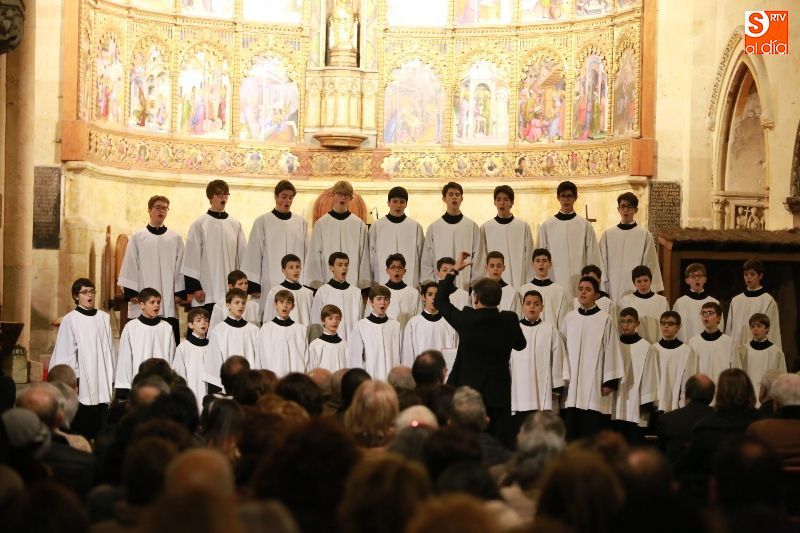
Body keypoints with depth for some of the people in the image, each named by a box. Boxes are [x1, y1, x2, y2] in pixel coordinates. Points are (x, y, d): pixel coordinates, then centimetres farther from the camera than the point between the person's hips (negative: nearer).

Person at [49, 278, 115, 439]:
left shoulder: (104, 318, 9)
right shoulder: (70, 320, -4)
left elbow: (109, 349, 11)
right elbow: (65, 353, -5)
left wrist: (112, 379, 10)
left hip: (102, 385, 4)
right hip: (82, 384, -4)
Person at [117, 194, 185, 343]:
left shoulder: (175, 238, 8)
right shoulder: (138, 237, 6)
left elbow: (180, 267, 8)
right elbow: (130, 265, 5)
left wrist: (180, 292, 2)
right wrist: (131, 292, -1)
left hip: (169, 301, 1)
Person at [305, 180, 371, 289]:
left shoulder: (359, 224, 5)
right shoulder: (321, 224, 5)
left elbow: (364, 255, 5)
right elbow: (314, 255, 5)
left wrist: (364, 284, 0)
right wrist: (316, 284, -1)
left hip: (354, 284, 0)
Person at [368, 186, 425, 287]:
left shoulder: (415, 226, 5)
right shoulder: (377, 226, 6)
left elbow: (420, 254, 6)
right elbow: (372, 254, 8)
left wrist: (421, 282, 2)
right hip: (382, 282, 0)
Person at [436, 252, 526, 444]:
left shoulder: (466, 319, -11)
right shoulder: (509, 320, -4)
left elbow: (440, 300, 5)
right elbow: (521, 344, 16)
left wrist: (455, 270, 12)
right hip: (498, 395, 2)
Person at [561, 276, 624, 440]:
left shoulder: (604, 319, -3)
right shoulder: (569, 318, 8)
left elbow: (611, 351, -3)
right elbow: (563, 349, 12)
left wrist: (610, 382, -7)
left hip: (595, 383, -4)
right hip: (573, 385, 4)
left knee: (594, 430, -5)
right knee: (572, 431, 3)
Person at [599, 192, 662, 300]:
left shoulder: (645, 235, 2)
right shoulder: (608, 234, 6)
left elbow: (650, 265, 4)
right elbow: (602, 264, 9)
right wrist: (602, 291, 6)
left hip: (637, 291, -1)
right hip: (614, 291, 1)